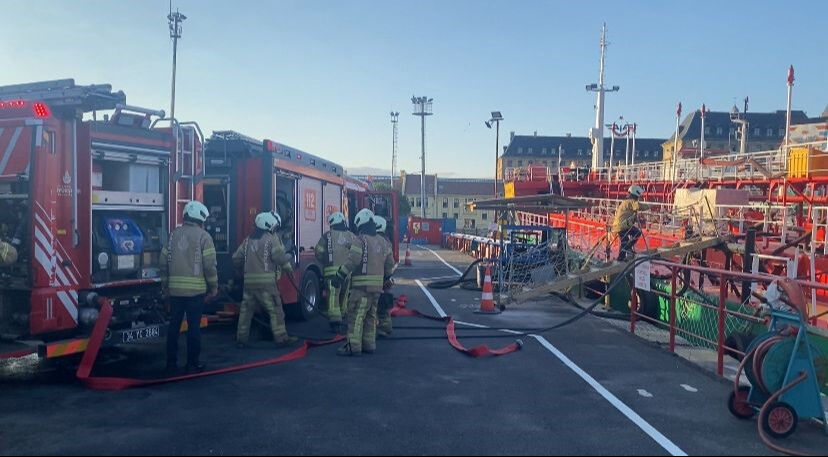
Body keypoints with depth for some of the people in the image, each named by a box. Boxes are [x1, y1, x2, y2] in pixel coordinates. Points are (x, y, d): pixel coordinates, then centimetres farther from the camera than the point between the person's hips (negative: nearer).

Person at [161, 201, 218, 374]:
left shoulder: (174, 234, 9)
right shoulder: (203, 236, -5)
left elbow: (164, 261, 9)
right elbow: (209, 265, -10)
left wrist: (165, 285, 17)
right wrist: (213, 287, 0)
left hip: (175, 289, 4)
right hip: (196, 289, -4)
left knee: (174, 326, 11)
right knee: (194, 327, 2)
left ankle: (171, 364, 16)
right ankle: (192, 364, 7)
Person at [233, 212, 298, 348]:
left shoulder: (248, 240, 15)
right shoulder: (272, 239, -3)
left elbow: (236, 259, 17)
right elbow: (280, 257, -13)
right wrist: (289, 268, 3)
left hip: (249, 281, 6)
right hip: (266, 282, -6)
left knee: (246, 310, 13)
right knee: (275, 310, 0)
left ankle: (241, 339, 16)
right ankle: (281, 338, 0)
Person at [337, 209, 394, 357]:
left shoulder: (361, 240, -11)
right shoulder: (381, 242, 14)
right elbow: (389, 264, 19)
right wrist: (387, 277, 33)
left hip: (362, 285, -8)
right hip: (377, 286, 8)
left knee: (356, 315, -5)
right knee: (371, 316, 16)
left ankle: (354, 346, -6)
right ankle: (369, 344, 20)